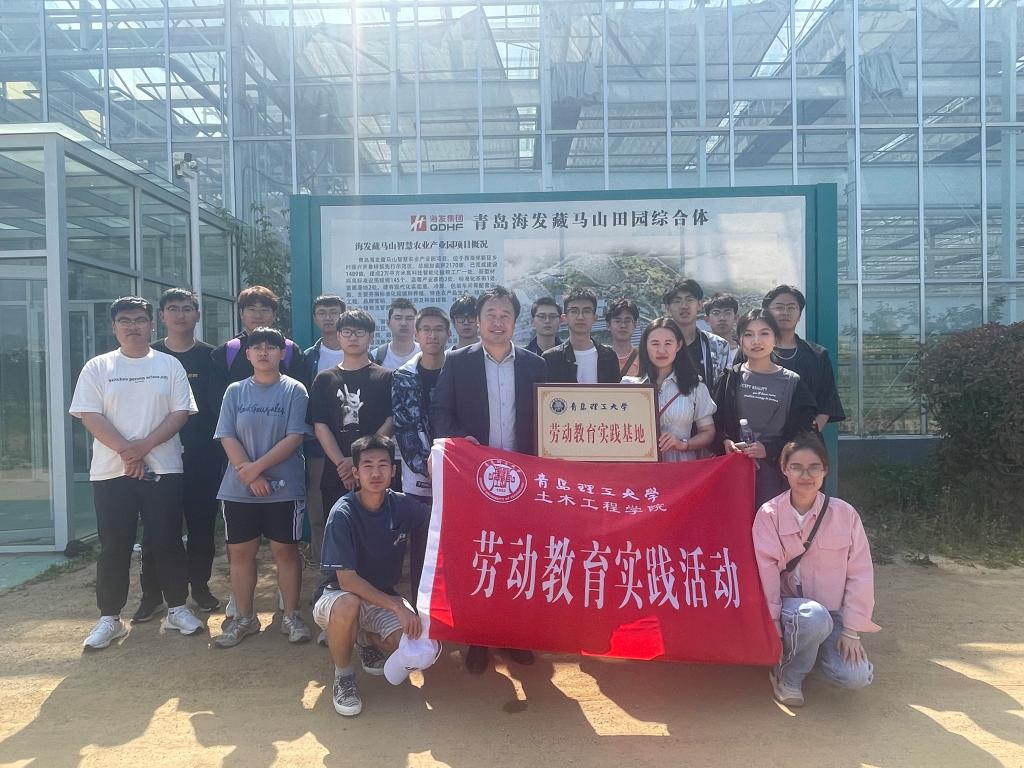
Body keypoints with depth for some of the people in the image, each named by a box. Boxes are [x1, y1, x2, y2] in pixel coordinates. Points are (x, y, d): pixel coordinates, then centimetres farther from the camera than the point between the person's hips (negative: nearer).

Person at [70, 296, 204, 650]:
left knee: (167, 541, 5)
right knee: (114, 547, 6)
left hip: (162, 469, 0)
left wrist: (144, 446, -13)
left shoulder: (169, 365, 6)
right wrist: (125, 450, -15)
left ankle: (177, 608, 18)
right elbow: (90, 416, -3)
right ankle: (109, 618, 18)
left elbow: (180, 413, -2)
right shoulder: (97, 368, 5)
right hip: (111, 472, 0)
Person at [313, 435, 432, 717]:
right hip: (339, 594, -4)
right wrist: (396, 606, -30)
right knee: (348, 605, -40)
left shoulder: (401, 505, -9)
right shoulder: (343, 513, -22)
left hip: (383, 596, 4)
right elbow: (346, 579, -25)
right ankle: (343, 676, -10)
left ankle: (367, 638, 13)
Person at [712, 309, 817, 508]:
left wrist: (768, 449, -12)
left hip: (775, 471, -1)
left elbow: (801, 432, 1)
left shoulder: (792, 383, 5)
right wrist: (725, 441, -13)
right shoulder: (730, 378, 8)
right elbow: (715, 421, 6)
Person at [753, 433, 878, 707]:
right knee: (814, 617, -36)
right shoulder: (769, 515, -10)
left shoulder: (844, 513, -6)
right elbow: (766, 576, -12)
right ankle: (787, 674, -7)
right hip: (791, 607, -3)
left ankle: (816, 648, 15)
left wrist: (851, 631, -6)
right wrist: (773, 630, -14)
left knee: (855, 677, -20)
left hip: (834, 612, 3)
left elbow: (860, 574, -4)